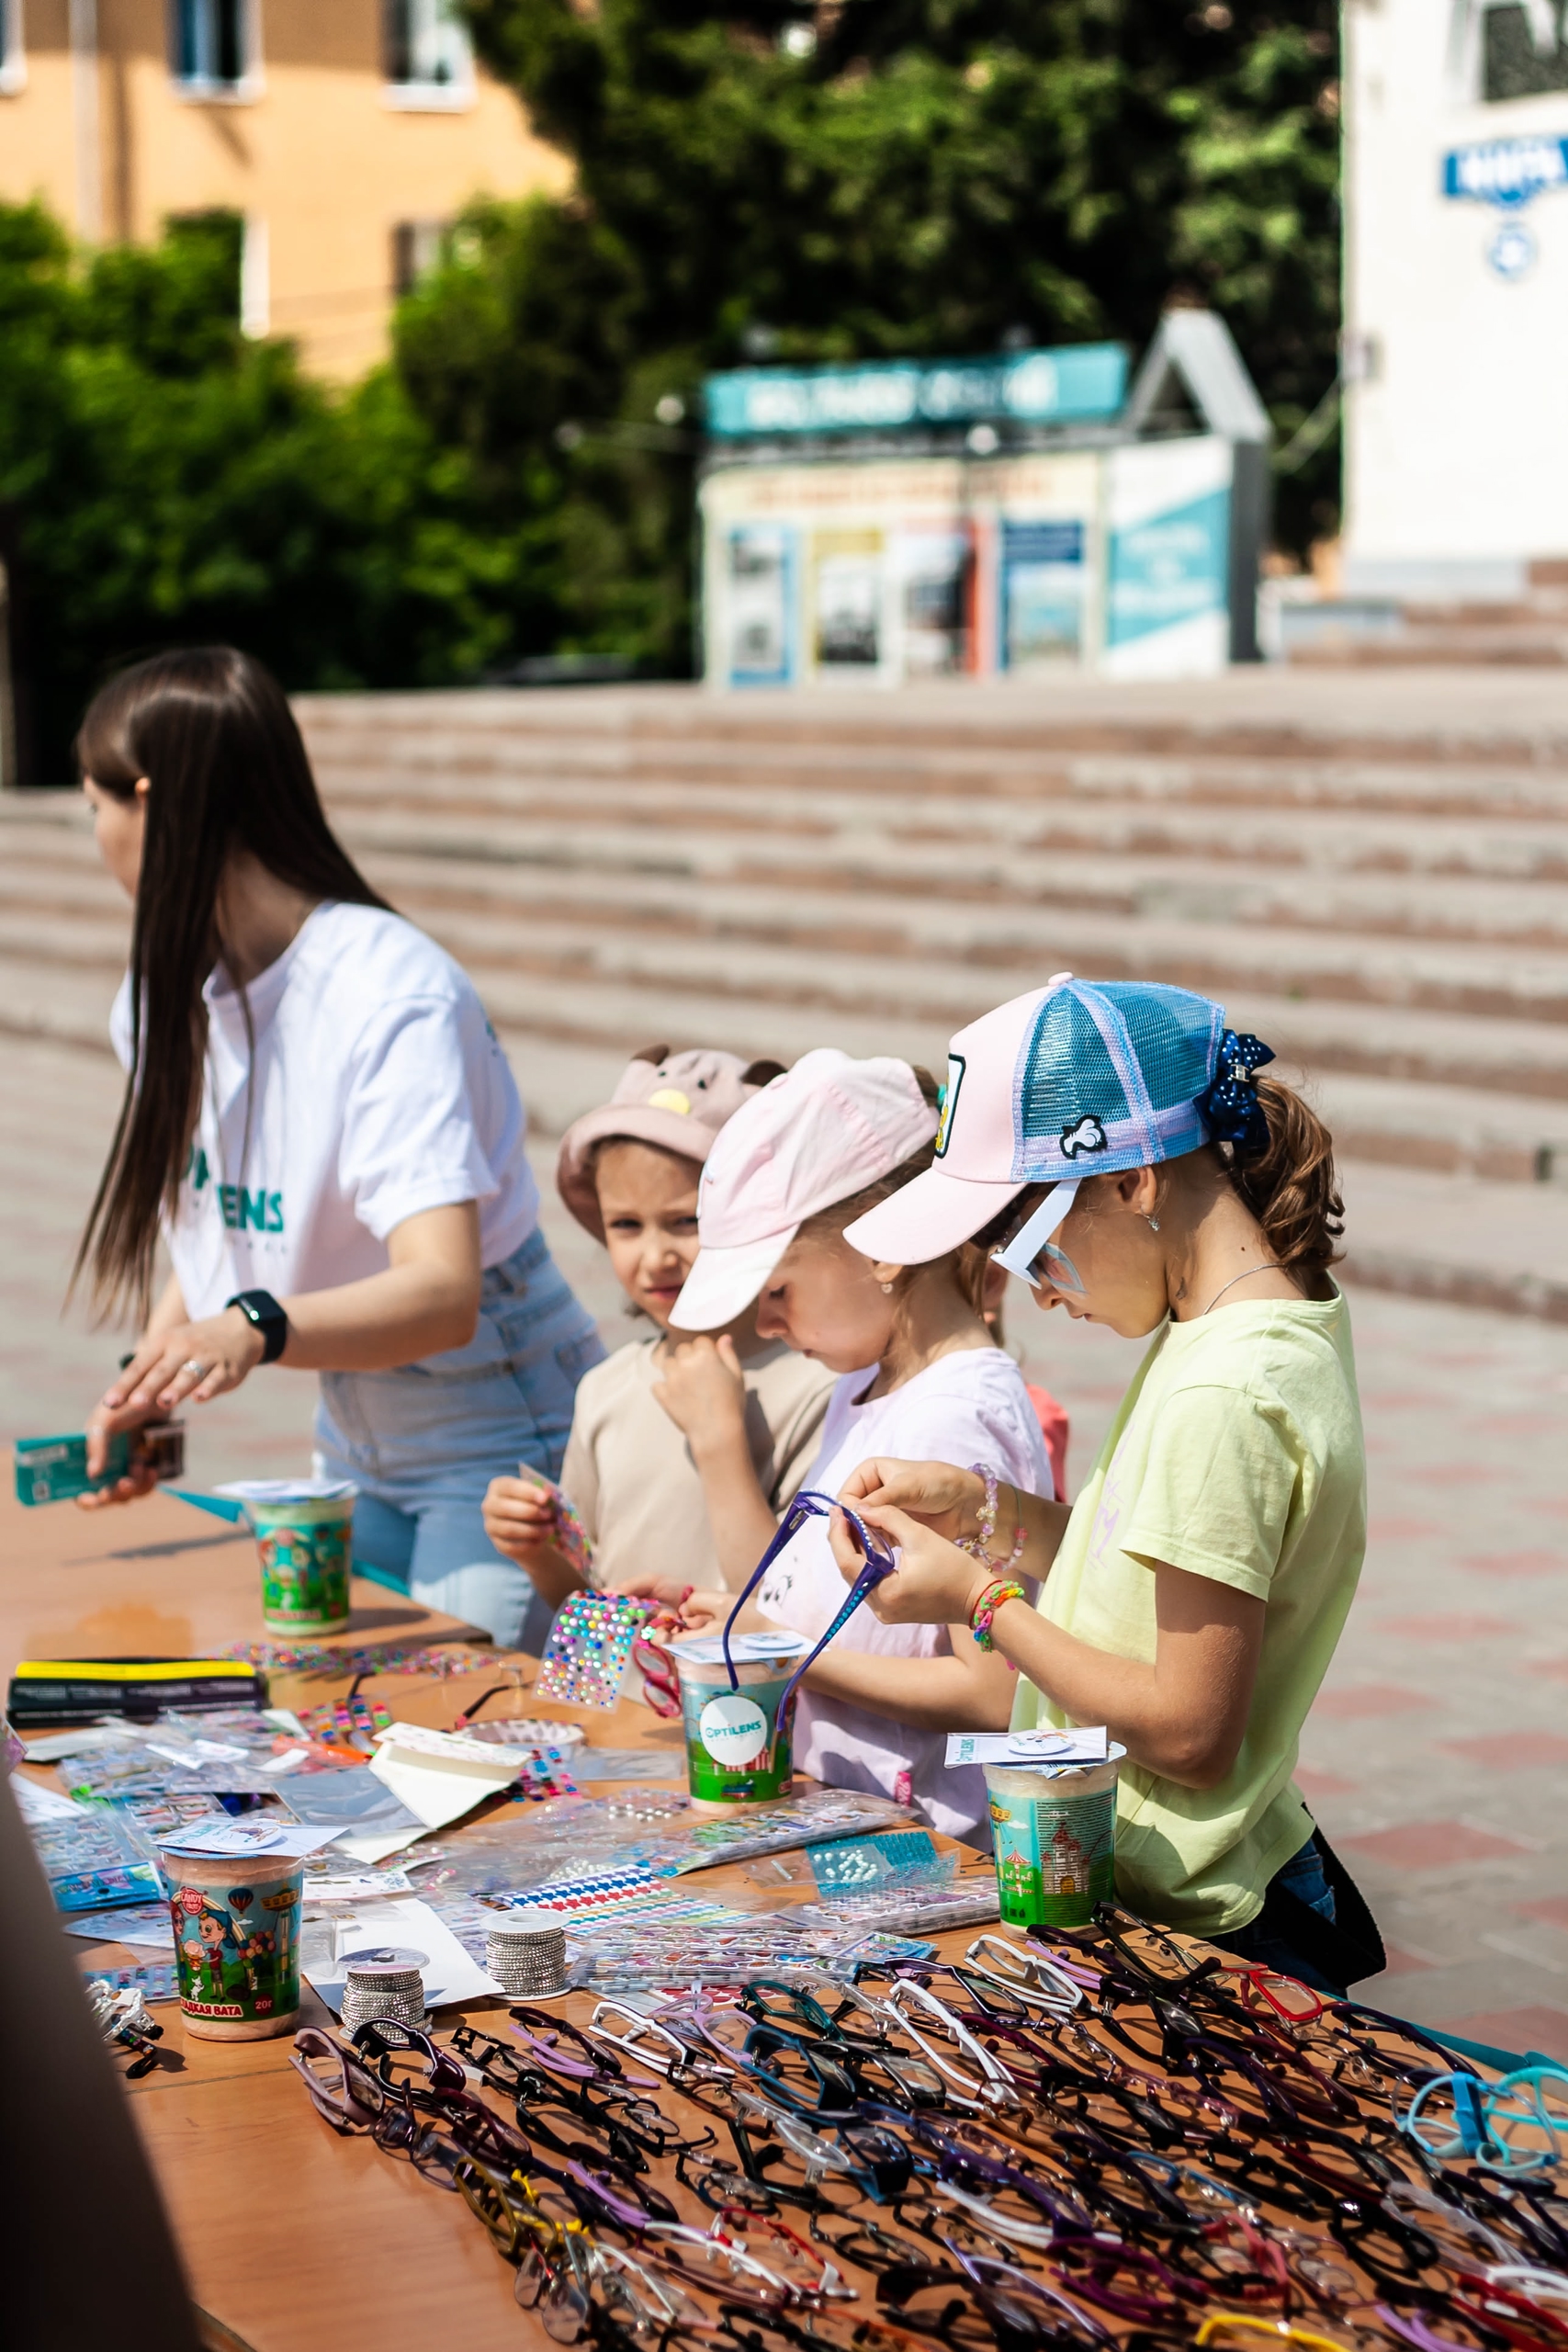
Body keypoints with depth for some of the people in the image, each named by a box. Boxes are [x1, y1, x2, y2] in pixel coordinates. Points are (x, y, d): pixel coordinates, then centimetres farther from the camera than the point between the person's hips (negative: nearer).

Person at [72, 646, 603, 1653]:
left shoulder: (396, 998, -26)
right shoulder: (176, 992, -1)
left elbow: (443, 1296, -36)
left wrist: (257, 1329, -52)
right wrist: (151, 1383, -7)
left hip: (495, 1437, -7)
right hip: (354, 1441, 8)